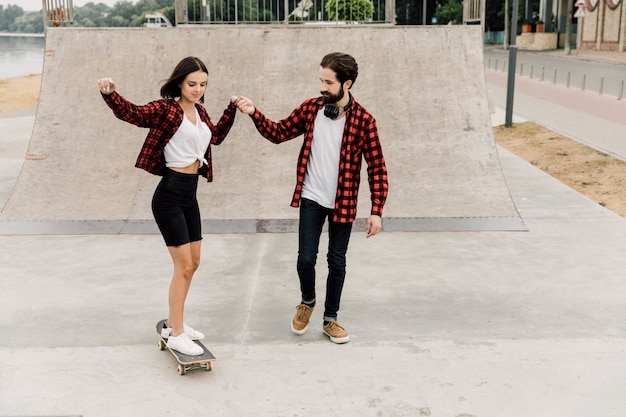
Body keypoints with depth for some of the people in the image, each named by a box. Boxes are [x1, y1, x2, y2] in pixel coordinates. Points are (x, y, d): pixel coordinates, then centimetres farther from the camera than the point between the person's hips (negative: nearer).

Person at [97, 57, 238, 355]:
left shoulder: (200, 111, 12)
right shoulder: (166, 108, -10)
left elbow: (216, 136, 29)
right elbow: (131, 113, -23)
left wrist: (232, 108, 27)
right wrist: (109, 93, -40)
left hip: (189, 195, 9)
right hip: (170, 194, -9)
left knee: (192, 263, 15)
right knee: (183, 266, -6)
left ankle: (173, 323, 31)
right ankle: (176, 335, 7)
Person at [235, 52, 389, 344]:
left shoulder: (363, 120, -11)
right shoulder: (311, 108, -2)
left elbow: (377, 168, -9)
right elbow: (279, 133, 7)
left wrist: (376, 211, -12)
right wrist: (254, 113, -9)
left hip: (343, 203, -1)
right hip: (311, 199, 2)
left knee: (336, 262, 9)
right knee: (306, 258, 0)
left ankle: (330, 320, 26)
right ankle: (307, 301, 32)